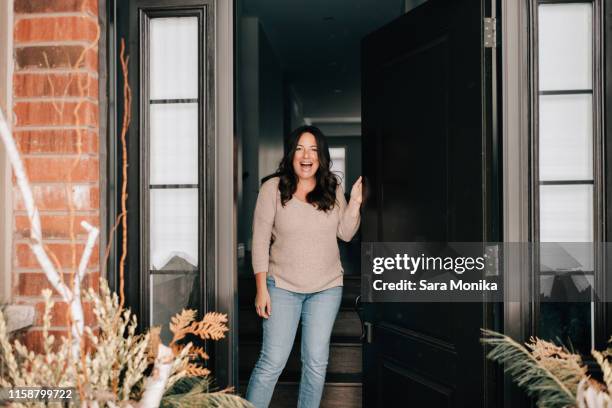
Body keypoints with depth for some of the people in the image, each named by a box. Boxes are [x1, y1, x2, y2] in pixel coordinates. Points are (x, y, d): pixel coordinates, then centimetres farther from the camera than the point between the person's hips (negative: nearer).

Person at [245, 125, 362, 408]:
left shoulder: (332, 188, 3)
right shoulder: (273, 188, -7)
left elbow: (345, 234, 5)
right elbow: (260, 240, -7)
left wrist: (355, 202, -10)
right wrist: (261, 288, -10)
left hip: (327, 289, 3)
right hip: (283, 287, -3)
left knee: (316, 362, 11)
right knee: (272, 362, -2)